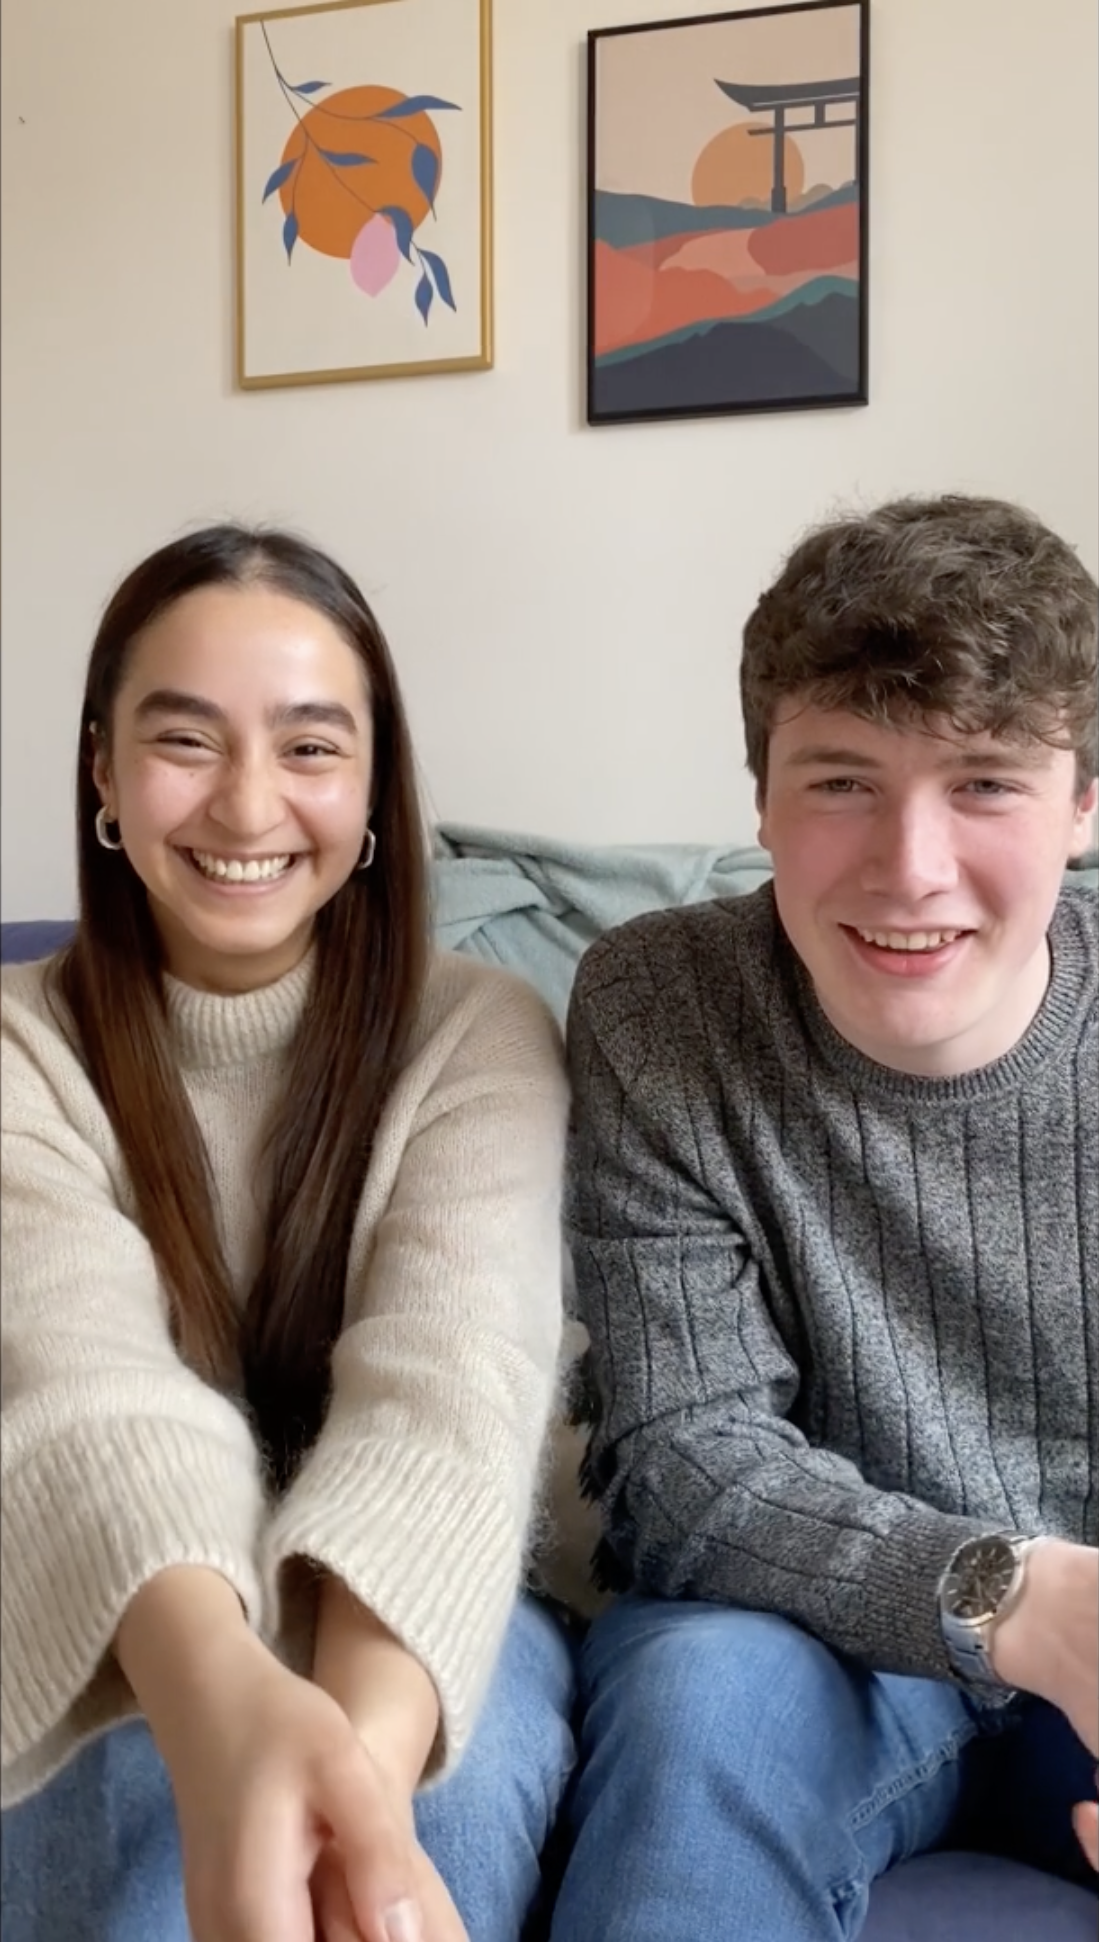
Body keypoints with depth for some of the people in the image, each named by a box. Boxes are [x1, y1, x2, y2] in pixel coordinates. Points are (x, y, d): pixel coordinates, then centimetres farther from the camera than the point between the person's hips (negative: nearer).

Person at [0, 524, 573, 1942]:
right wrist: (221, 1699, -48)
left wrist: (360, 1745, -46)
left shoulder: (480, 1036, -7)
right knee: (155, 1785, -33)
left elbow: (443, 1387, -25)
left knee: (463, 1751, -33)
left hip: (416, 1656, 0)